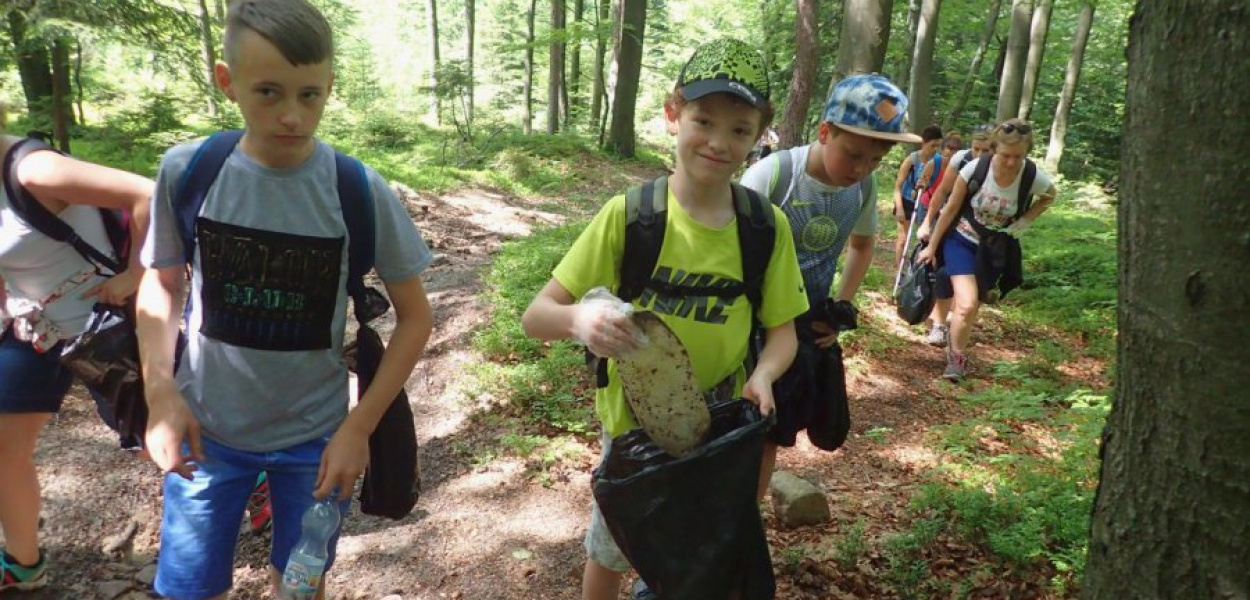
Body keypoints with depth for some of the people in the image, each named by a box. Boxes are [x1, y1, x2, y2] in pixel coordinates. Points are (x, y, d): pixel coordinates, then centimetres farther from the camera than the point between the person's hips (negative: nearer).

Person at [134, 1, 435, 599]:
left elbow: (414, 315, -7)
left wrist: (360, 426, -11)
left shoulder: (360, 192, -17)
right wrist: (160, 391, -8)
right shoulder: (186, 171, -13)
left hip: (316, 435, -1)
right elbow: (161, 282, 4)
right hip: (207, 430, 1)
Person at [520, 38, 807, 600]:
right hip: (634, 422, -1)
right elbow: (536, 316, -17)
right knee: (609, 555, 22)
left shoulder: (767, 227, -12)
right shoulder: (628, 214, -19)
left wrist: (762, 375, -23)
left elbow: (781, 329, -2)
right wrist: (579, 318, -39)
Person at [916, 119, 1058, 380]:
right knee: (966, 304, -18)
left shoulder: (1033, 177, -20)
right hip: (961, 240, -2)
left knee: (972, 307, 11)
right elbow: (951, 208, -10)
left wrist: (1025, 221, -10)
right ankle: (957, 355, 5)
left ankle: (955, 352, 36)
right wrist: (932, 246, -2)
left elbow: (1049, 196, 6)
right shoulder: (976, 167, -24)